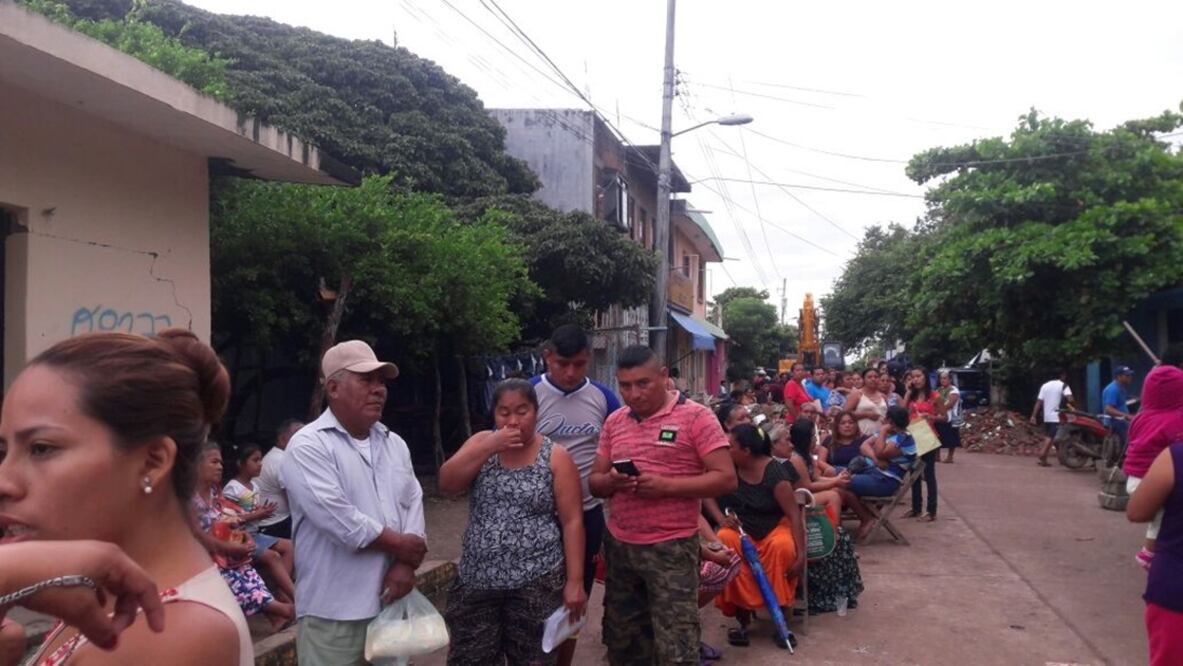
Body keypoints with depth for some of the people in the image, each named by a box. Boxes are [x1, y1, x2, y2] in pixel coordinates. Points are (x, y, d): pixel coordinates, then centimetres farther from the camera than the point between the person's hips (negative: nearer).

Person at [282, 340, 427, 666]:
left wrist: (405, 563, -12)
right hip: (334, 612, -6)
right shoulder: (308, 445, -12)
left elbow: (413, 503, 5)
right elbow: (337, 520, -21)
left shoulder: (394, 443, 11)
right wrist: (401, 544, -11)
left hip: (391, 602, 7)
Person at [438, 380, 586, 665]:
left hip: (536, 583, -3)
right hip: (476, 580, 3)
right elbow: (446, 484, -7)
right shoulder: (481, 442, 5)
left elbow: (572, 521, -5)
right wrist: (489, 447, -16)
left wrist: (574, 581, -9)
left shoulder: (556, 457, -4)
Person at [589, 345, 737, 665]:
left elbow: (725, 479, -13)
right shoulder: (614, 421, 9)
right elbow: (594, 481, 12)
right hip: (618, 546, 6)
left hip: (671, 548, -6)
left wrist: (666, 485, -22)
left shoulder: (696, 417, -9)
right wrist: (611, 481, -12)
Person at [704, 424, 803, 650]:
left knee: (783, 547, -36)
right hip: (740, 528, 3)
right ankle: (742, 620, -21)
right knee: (725, 541, -31)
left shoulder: (774, 472, -21)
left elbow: (794, 514, -23)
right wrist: (721, 518, -20)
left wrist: (801, 555, -29)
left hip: (774, 527, -3)